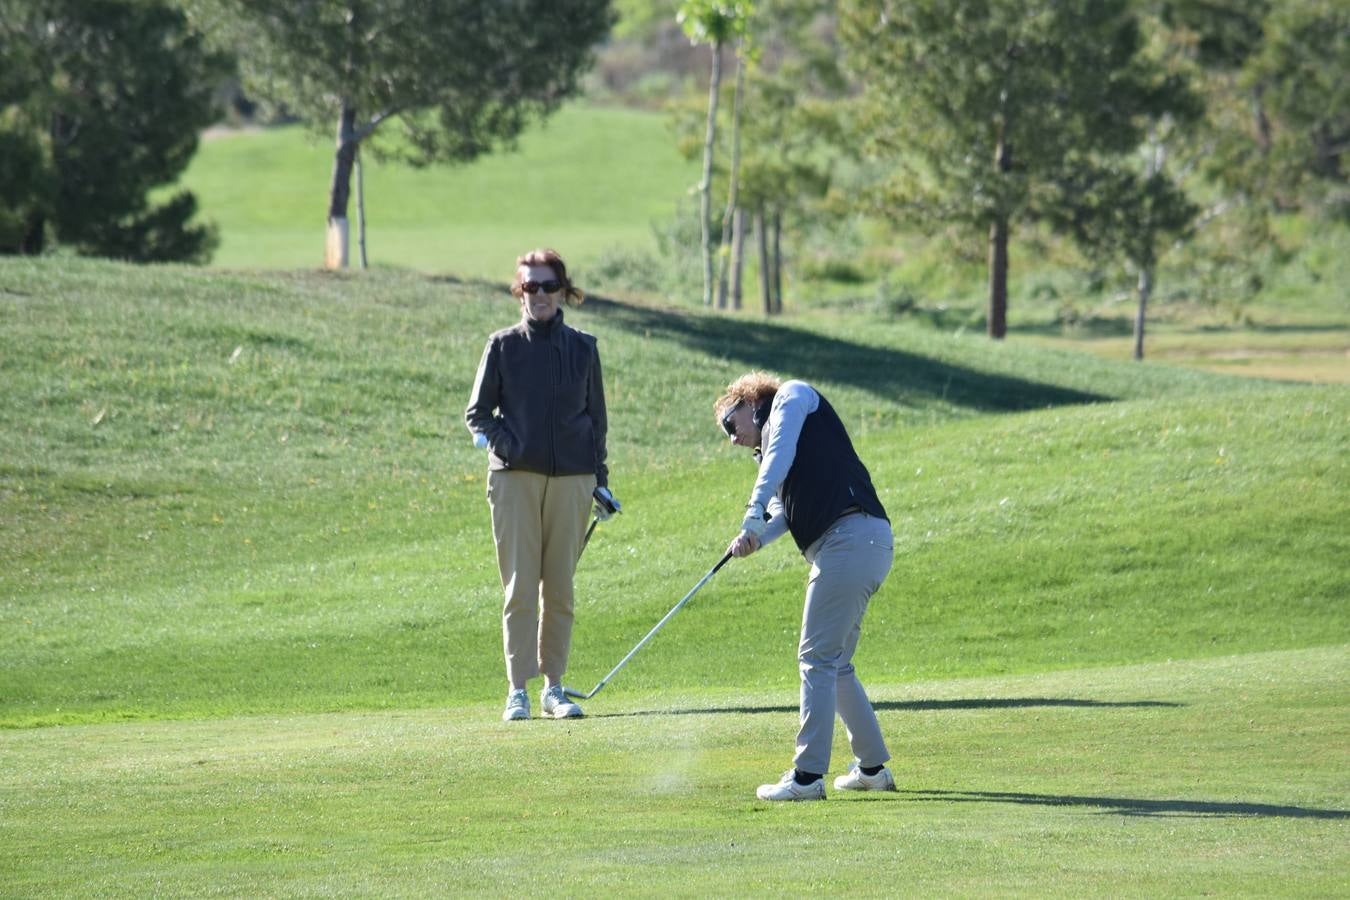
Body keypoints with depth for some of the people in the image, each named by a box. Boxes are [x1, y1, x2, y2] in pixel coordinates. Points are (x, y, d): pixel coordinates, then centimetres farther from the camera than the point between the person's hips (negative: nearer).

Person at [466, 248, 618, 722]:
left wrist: (599, 479, 9)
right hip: (514, 478, -2)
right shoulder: (503, 346, 6)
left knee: (560, 589, 3)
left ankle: (554, 686, 10)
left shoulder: (582, 348, 10)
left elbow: (596, 417, 14)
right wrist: (501, 442, -10)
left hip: (571, 480, 2)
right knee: (519, 588, -6)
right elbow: (477, 412, 9)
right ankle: (518, 690, -4)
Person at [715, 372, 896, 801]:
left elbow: (780, 455, -11)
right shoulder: (770, 447, 30)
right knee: (835, 663, 17)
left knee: (817, 657, -9)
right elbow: (783, 512, 13)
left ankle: (808, 775, -11)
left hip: (850, 537, -10)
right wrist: (753, 539, -7)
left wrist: (754, 516, -18)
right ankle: (872, 767, 24)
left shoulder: (793, 396, 8)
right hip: (866, 545, 10)